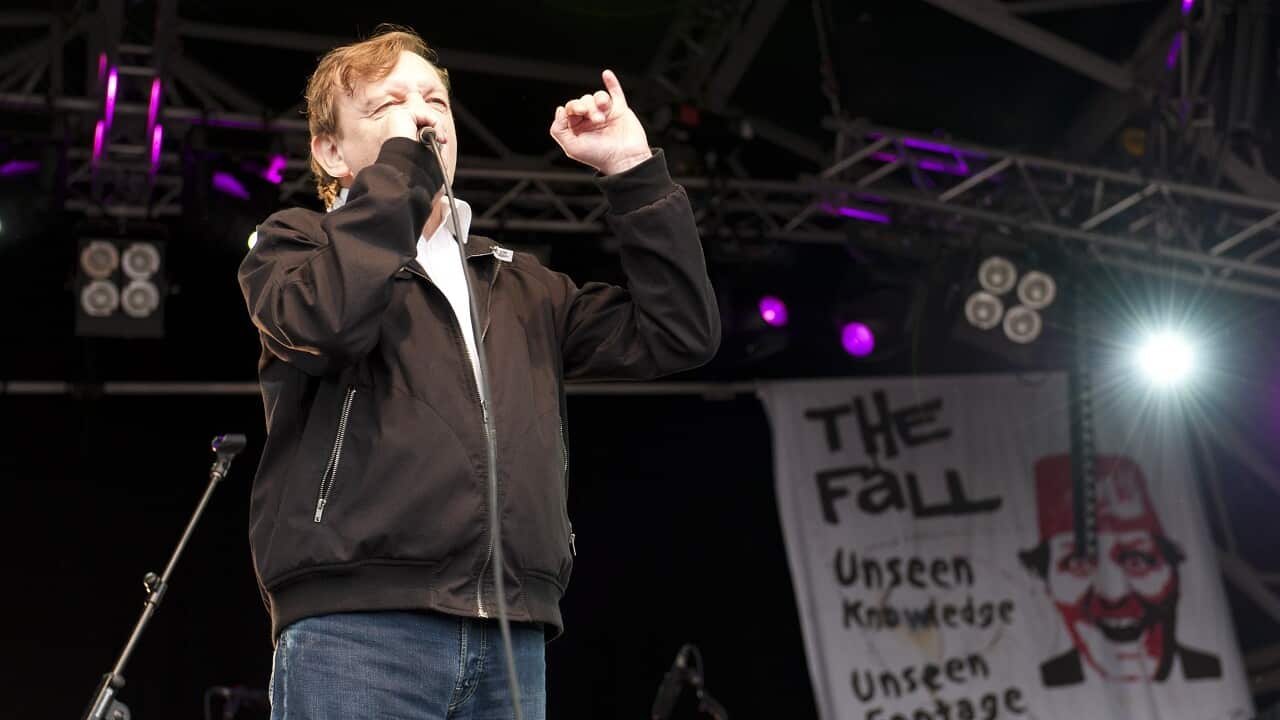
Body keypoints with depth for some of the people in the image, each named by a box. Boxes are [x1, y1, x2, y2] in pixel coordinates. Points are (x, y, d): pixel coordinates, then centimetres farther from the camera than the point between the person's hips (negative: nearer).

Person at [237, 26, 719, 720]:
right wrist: (400, 160, -5)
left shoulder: (521, 287, 24)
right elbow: (326, 320, -14)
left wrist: (633, 170, 13)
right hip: (354, 629, -4)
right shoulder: (295, 244, 10)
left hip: (511, 641, 5)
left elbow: (677, 332, 16)